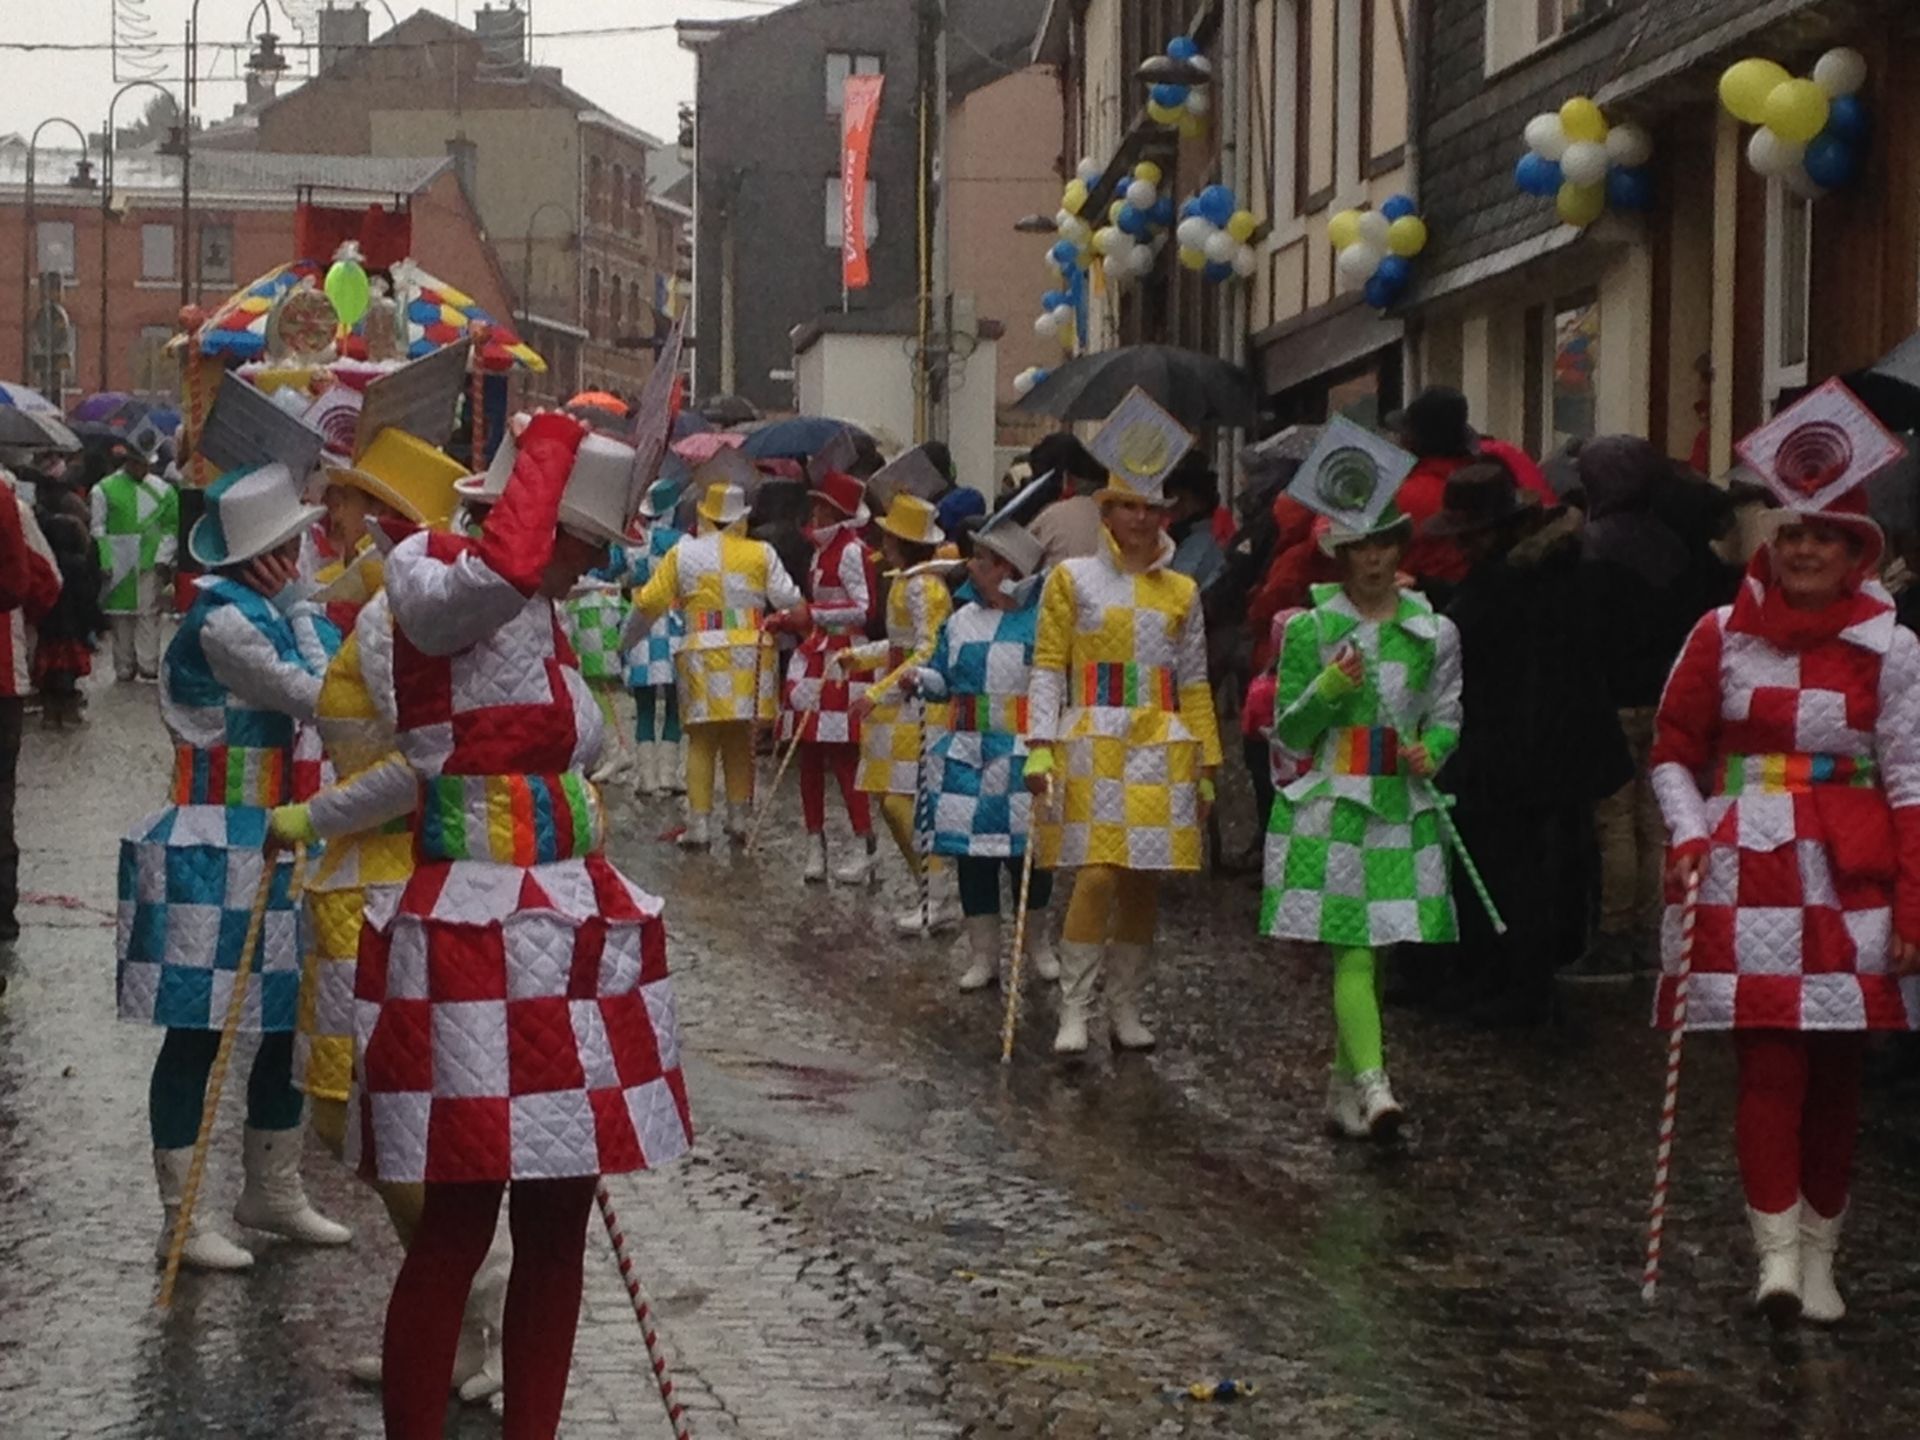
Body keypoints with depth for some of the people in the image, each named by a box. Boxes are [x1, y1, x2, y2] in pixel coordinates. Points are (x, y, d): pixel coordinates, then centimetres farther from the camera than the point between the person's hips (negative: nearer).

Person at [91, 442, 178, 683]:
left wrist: (163, 558, -3)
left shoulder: (161, 489, 6)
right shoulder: (105, 489, 0)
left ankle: (148, 665, -4)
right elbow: (98, 529, 0)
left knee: (149, 613, -3)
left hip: (151, 562, 1)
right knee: (122, 615, 3)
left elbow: (171, 526, 7)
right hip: (119, 563, -1)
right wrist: (105, 562, -7)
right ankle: (124, 668, 9)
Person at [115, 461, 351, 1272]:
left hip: (265, 847, 10)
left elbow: (315, 698, 10)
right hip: (212, 854, -10)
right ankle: (182, 1220, 4)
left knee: (287, 1024, 14)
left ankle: (272, 1195, 27)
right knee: (198, 1033, -3)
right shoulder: (226, 622, -18)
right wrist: (297, 607, -9)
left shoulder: (255, 611, 12)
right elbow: (321, 699, -17)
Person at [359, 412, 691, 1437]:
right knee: (459, 1226, -6)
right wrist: (549, 447, -19)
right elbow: (505, 568, -30)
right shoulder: (437, 594, -11)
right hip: (479, 947, -8)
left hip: (574, 944, 8)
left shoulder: (542, 622, 16)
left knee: (559, 1222, 10)